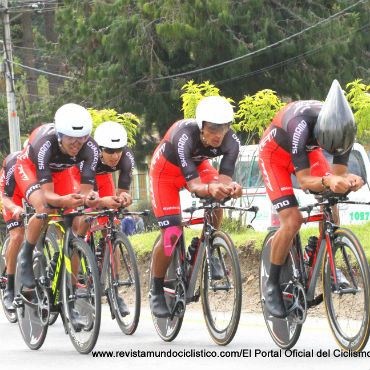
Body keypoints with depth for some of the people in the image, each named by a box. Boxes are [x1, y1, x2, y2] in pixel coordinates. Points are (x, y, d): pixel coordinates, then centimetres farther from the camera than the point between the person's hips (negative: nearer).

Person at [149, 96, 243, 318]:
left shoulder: (231, 141, -28)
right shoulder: (184, 136, -39)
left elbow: (224, 178, -33)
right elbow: (193, 185, -42)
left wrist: (231, 188, -57)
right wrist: (209, 188, -64)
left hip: (198, 165, 3)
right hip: (166, 170, -3)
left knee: (218, 198, -29)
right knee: (171, 234, -12)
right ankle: (157, 291, 6)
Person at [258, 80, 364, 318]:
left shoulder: (344, 128, -28)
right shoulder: (301, 125, -42)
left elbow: (339, 172, -22)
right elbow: (304, 181, -37)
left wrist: (350, 181, -45)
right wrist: (328, 181, -57)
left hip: (308, 152, 5)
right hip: (275, 154, -5)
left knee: (331, 210, -14)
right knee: (292, 221, -18)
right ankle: (272, 285, -3)